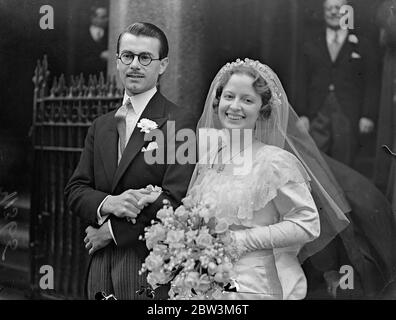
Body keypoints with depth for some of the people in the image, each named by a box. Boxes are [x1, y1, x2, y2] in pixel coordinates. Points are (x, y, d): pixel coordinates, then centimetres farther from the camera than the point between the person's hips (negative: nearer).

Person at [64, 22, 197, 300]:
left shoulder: (181, 123, -9)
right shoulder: (101, 126, 13)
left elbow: (175, 201, -17)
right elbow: (75, 189, 7)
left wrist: (111, 230, -9)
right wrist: (108, 203, -14)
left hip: (152, 269, -5)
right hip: (101, 269, 6)